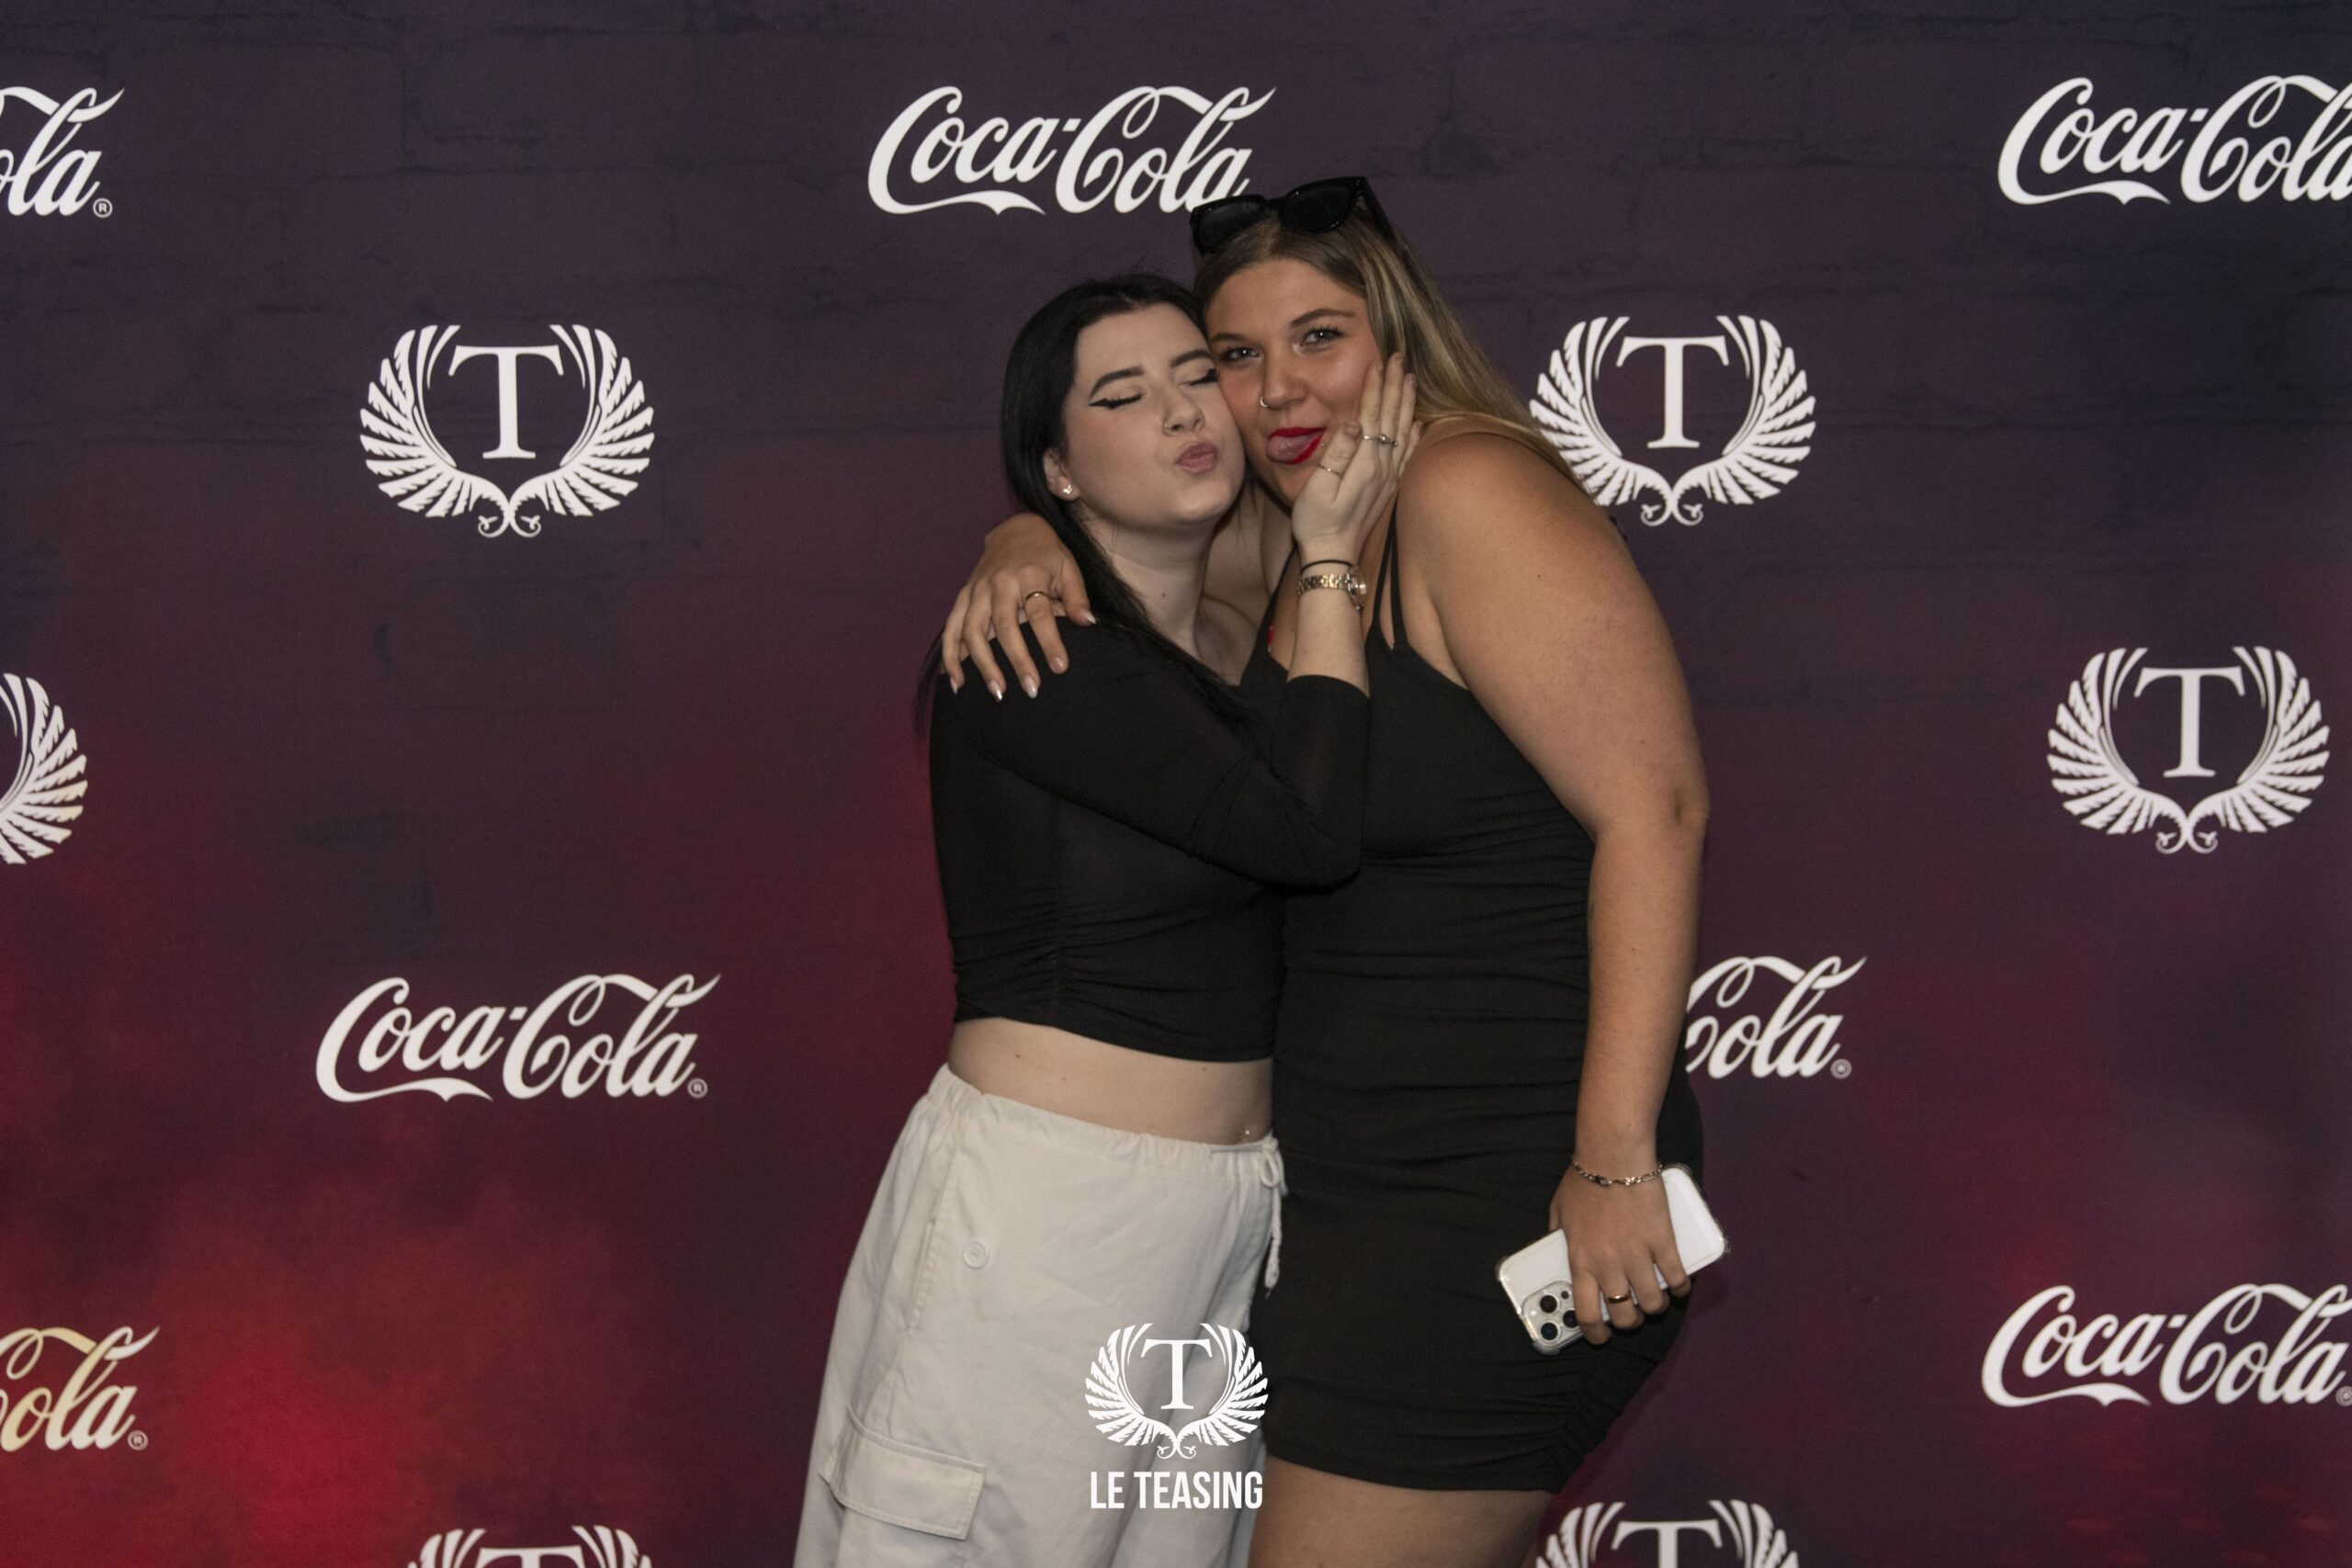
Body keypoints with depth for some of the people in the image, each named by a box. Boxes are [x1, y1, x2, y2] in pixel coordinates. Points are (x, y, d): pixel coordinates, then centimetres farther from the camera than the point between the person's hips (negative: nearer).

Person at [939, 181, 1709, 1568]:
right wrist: (1024, 553, 1)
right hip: (1354, 1190, 9)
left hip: (1505, 1194, -9)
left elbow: (1656, 809, -22)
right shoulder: (1288, 546, 12)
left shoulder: (1470, 492, -15)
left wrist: (1615, 1160, -26)